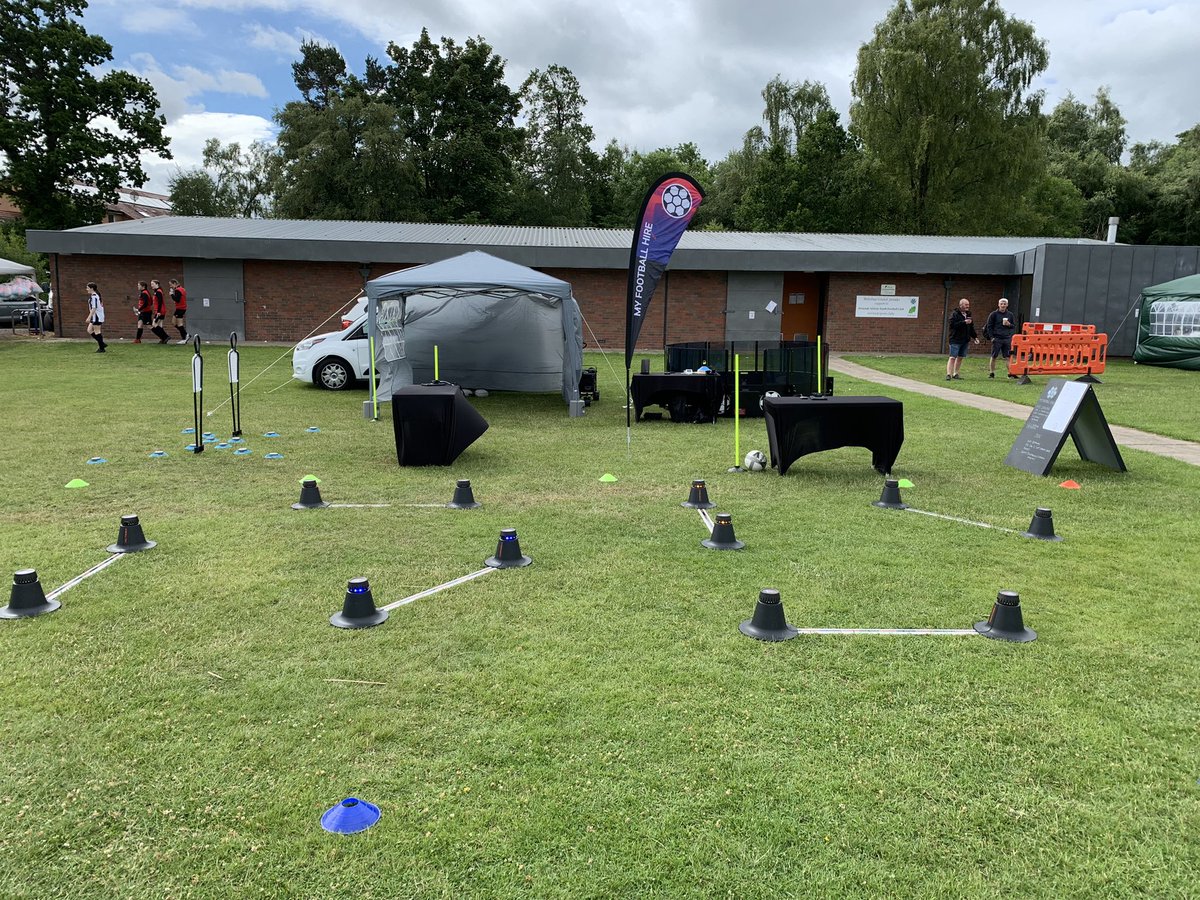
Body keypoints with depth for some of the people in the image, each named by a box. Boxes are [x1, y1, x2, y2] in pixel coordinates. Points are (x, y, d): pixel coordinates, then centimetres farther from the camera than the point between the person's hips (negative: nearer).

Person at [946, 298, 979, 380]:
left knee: (960, 357, 10)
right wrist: (964, 322, -23)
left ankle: (955, 374, 17)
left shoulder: (968, 315, 16)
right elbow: (953, 324, -21)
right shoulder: (954, 314, -7)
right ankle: (948, 374, -13)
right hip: (955, 340, -7)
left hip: (965, 340, 7)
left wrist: (975, 337, 16)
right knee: (953, 357, -11)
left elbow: (971, 328, 23)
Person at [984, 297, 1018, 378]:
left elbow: (1014, 327, 16)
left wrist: (1009, 325, -7)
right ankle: (991, 373, 10)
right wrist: (991, 337, -8)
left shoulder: (1010, 315, 11)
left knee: (1008, 357, 1)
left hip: (1007, 339, 2)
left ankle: (1011, 373, 1)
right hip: (996, 339, -2)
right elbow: (989, 326, 1)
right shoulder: (994, 314, 2)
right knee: (994, 357, 2)